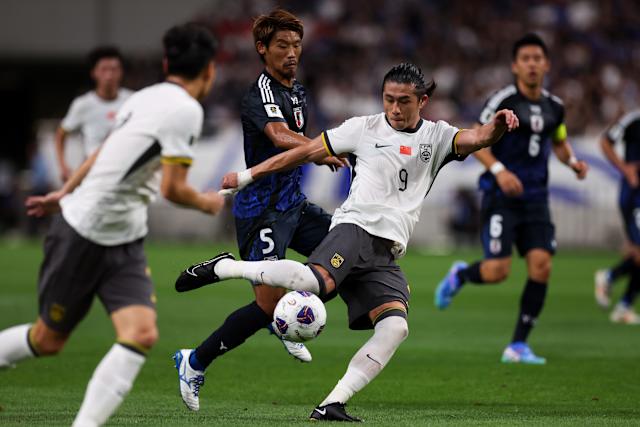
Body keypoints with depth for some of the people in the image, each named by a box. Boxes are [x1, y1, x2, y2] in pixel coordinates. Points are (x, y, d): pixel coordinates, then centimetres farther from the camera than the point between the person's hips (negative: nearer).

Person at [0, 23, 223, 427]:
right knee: (48, 339, 7)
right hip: (83, 237, -8)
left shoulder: (147, 98, 7)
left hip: (124, 243, 8)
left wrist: (66, 192, 34)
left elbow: (106, 153, 22)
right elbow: (172, 188, -21)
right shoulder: (185, 110, -19)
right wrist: (207, 203, -1)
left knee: (142, 333, -11)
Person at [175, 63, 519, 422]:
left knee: (395, 327, -20)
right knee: (316, 282, -36)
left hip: (386, 256, 4)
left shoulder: (437, 137, 15)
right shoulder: (365, 128, 9)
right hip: (356, 227, -4)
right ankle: (225, 267, -18)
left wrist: (497, 127, -28)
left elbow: (477, 138, -3)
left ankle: (332, 405, -18)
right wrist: (246, 176, 13)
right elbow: (307, 152, 13)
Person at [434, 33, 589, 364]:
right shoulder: (503, 100, -9)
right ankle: (460, 274, 23)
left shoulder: (554, 107, 9)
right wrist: (499, 170, -23)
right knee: (497, 270, -15)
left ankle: (518, 346, 1)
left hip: (535, 198, 5)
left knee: (541, 265, -10)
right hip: (501, 197, -5)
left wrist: (572, 161, 6)